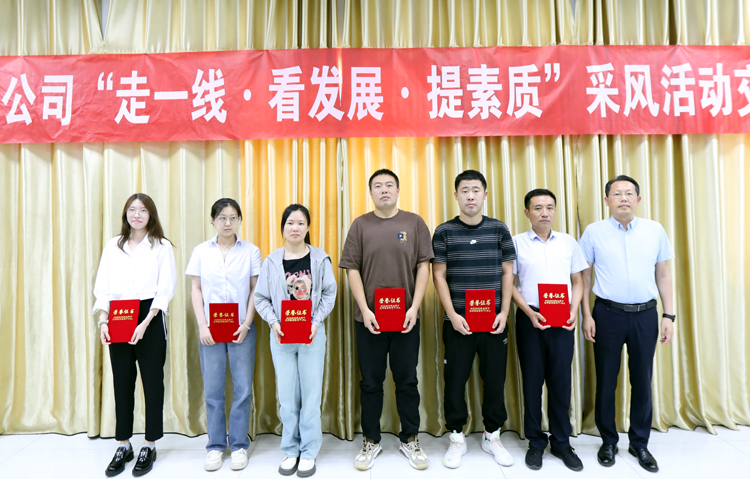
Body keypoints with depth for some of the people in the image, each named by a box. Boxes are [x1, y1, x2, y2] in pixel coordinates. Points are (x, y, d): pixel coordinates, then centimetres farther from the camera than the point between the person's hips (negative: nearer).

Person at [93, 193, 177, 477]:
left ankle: (150, 447, 18)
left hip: (150, 318, -3)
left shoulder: (162, 246, 0)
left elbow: (166, 289, -6)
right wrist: (103, 320, -5)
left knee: (152, 381, 3)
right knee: (122, 382, 9)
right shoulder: (113, 246, 10)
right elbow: (102, 286, 8)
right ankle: (123, 446, 23)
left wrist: (145, 323, -15)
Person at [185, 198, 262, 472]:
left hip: (242, 329, -1)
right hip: (210, 329, 1)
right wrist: (202, 326, -4)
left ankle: (239, 445, 19)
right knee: (212, 390, 6)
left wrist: (246, 324, -6)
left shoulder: (250, 251, 2)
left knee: (243, 388, 3)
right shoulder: (201, 251, 5)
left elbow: (256, 290, 2)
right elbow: (196, 290, 5)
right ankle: (215, 446, 21)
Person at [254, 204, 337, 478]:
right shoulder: (272, 261, 2)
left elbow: (329, 294, 1)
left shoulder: (320, 258, -1)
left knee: (311, 393, 4)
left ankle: (309, 451, 19)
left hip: (312, 333, -1)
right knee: (287, 394, 8)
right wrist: (273, 323, -9)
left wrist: (316, 322, -10)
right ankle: (290, 450, 24)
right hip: (281, 335, 1)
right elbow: (261, 298, 5)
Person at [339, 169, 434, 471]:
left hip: (406, 318, 0)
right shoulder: (360, 225, 3)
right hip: (369, 318, 0)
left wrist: (414, 307, -9)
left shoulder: (414, 223, 3)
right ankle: (371, 441, 27)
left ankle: (410, 440, 27)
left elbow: (423, 267, 0)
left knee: (407, 381, 10)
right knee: (371, 382, 10)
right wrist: (364, 310, -9)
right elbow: (352, 270, 0)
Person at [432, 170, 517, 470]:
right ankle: (457, 438, 24)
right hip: (458, 321, -1)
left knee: (495, 378, 9)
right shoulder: (444, 231, -1)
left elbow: (507, 272, 6)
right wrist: (452, 315, -10)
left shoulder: (499, 229, 4)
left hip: (494, 320, 2)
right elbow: (439, 275, -2)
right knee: (455, 379, 6)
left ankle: (492, 436, 29)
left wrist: (504, 312, -3)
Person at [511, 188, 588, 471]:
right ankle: (536, 442, 22)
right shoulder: (516, 242, 1)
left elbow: (577, 281, 12)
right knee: (532, 381, 7)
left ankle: (561, 442, 22)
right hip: (530, 318, -2)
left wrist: (574, 311, -3)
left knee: (561, 381, 6)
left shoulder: (569, 242, 8)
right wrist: (529, 313, -12)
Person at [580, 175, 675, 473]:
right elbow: (584, 275, 1)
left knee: (642, 381, 10)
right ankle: (608, 442, 25)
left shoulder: (655, 231, 3)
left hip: (645, 314, 2)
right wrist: (586, 315, -4)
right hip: (608, 314, -1)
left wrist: (668, 315, 4)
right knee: (606, 381, 8)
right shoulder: (594, 232, -2)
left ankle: (640, 444, 27)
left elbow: (663, 275, 8)